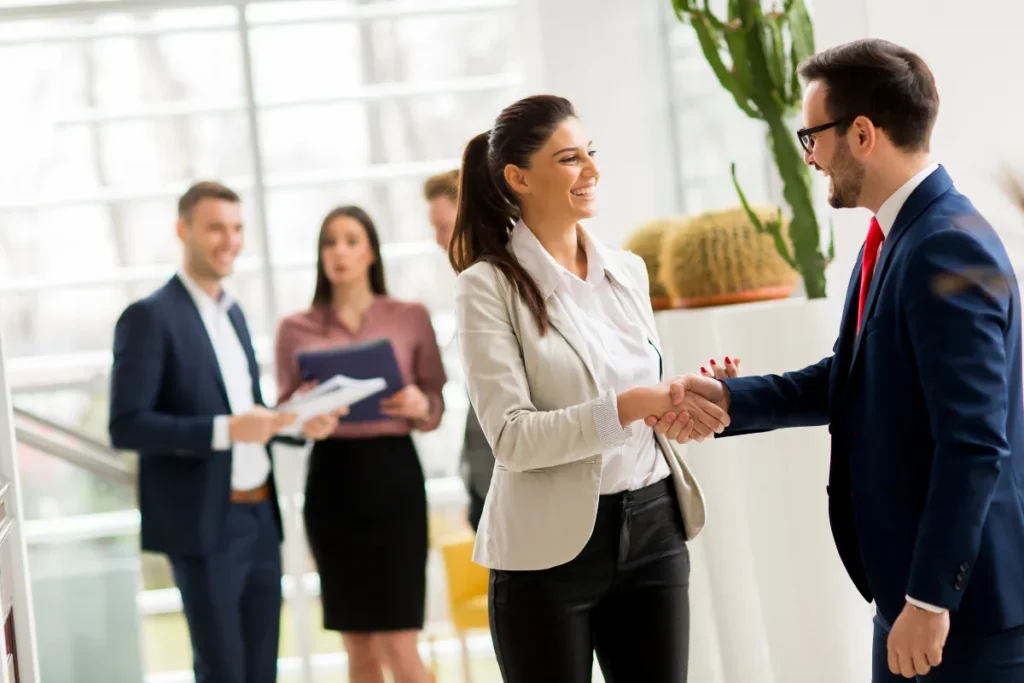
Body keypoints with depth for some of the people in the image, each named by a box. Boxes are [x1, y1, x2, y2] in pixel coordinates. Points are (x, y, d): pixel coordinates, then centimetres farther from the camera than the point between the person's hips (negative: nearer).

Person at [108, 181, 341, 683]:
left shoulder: (232, 312, 15)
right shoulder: (150, 317, -10)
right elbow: (126, 427, -17)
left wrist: (298, 422, 3)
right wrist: (226, 429, -25)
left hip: (259, 516, 8)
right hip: (204, 524, -7)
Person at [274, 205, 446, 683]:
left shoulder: (412, 318, 5)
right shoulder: (296, 329, 6)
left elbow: (436, 410, 6)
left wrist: (419, 406, -16)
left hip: (393, 474, -1)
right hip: (331, 479, 2)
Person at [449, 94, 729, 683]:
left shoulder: (627, 271, 9)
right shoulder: (490, 286, -8)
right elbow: (511, 437, -15)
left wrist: (685, 405, -4)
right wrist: (630, 406, -23)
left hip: (653, 529, 5)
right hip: (553, 550, -5)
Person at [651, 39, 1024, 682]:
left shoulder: (950, 249, -21)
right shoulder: (897, 236, 9)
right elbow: (854, 377, 18)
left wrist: (931, 599, -22)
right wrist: (730, 398, 9)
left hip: (968, 598, -9)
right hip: (915, 584, 9)